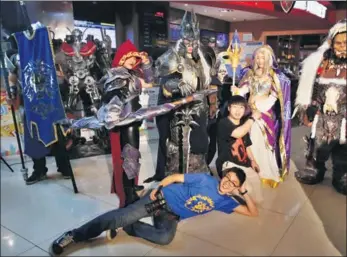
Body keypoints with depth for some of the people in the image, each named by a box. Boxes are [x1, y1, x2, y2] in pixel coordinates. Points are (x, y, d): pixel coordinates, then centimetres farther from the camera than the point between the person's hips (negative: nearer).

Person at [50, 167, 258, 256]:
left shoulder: (225, 202, 1)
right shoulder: (205, 180, -12)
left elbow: (254, 212, 0)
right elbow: (175, 177, -8)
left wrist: (244, 193, -15)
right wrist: (158, 188, -19)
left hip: (172, 217, 4)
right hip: (163, 199, -3)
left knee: (165, 237, -32)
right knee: (125, 215, -22)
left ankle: (125, 227, -9)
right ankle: (73, 235, -9)